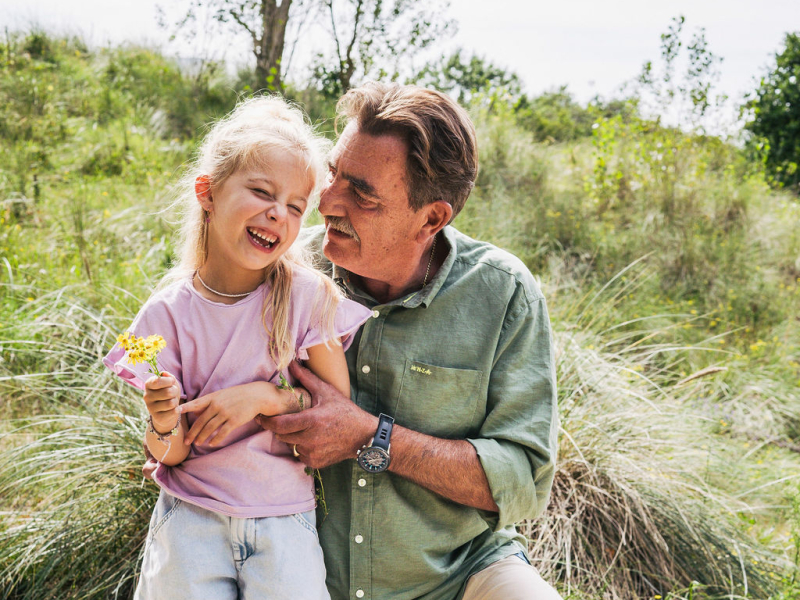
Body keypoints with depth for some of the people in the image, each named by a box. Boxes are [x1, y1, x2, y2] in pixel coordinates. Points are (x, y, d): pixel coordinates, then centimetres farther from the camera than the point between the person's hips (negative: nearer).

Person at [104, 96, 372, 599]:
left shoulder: (308, 297, -9)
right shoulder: (168, 315, -6)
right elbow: (171, 456, -2)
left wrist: (265, 396, -18)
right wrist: (165, 426, -24)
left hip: (283, 520, 0)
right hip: (191, 516, 1)